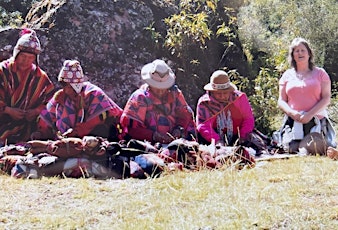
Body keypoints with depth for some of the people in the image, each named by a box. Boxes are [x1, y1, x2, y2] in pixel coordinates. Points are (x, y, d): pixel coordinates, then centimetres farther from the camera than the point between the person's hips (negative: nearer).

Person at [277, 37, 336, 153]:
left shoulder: (320, 73, 9)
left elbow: (326, 98, 1)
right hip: (293, 121, 1)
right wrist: (292, 113, -11)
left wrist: (310, 114, -14)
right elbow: (281, 101, 11)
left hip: (317, 120, -1)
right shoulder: (287, 75, 15)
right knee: (293, 149, -16)